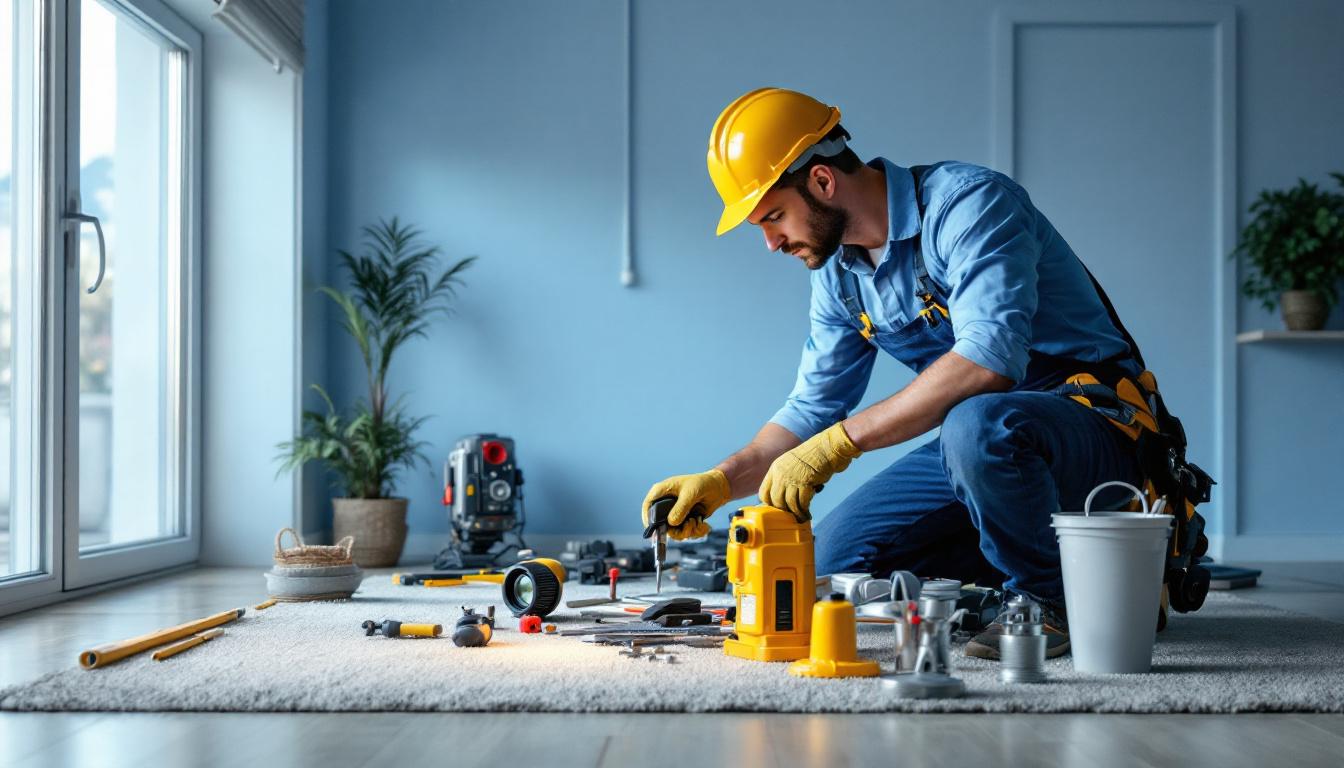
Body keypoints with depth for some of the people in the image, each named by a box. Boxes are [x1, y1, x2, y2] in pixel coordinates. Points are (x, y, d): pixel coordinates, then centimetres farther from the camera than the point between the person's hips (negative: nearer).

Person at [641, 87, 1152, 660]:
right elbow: (812, 409, 13)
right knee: (835, 558, -1)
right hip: (974, 436, 8)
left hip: (1095, 426, -8)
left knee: (975, 424, -39)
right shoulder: (838, 274, 6)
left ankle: (1049, 602, -13)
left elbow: (989, 357, -35)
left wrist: (837, 443, -35)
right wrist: (721, 482, -4)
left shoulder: (968, 202, -21)